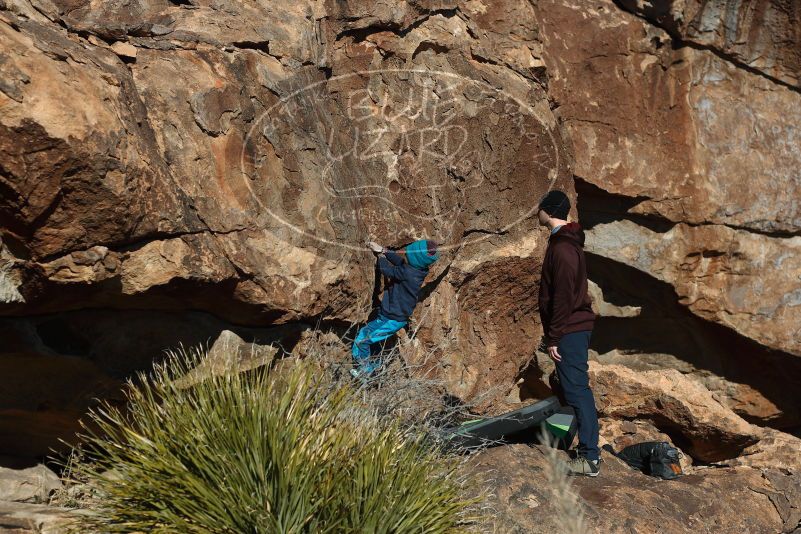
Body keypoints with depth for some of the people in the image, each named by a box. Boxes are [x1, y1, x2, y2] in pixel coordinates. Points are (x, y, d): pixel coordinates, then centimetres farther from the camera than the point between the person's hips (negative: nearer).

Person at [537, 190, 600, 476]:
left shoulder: (562, 247, -18)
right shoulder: (567, 241, 16)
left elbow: (563, 297, -22)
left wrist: (553, 338, -19)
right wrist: (552, 334, 24)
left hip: (569, 330, -11)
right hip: (577, 326, 11)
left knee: (576, 389, -9)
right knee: (574, 386, 16)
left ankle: (590, 457, -5)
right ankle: (586, 449, 25)